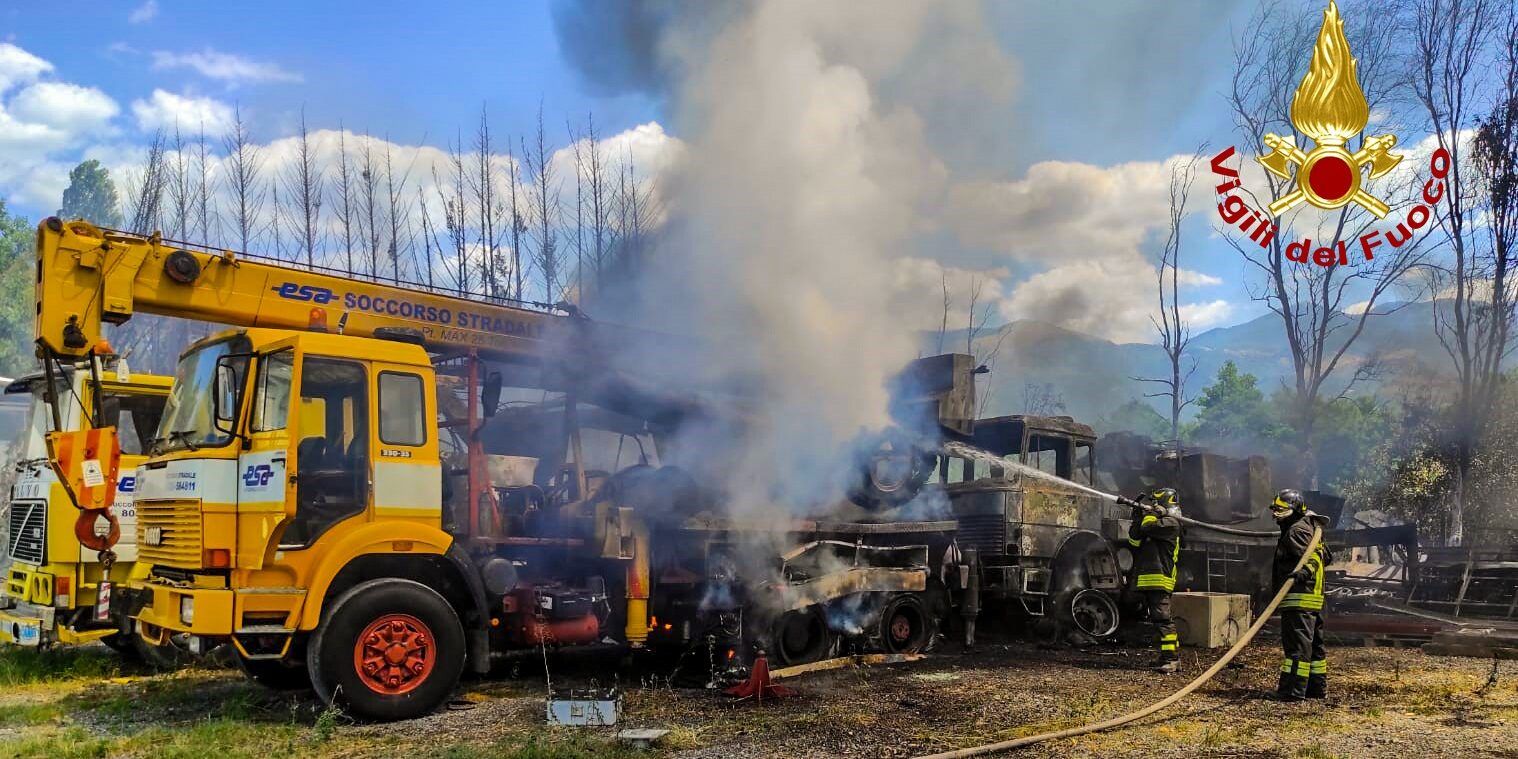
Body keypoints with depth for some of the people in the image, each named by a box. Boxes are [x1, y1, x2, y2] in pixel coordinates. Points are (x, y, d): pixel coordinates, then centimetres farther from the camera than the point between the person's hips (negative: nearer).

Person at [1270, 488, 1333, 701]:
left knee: (1296, 644, -12)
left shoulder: (1297, 531, -10)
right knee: (1313, 644, 16)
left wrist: (1304, 571, -42)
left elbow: (1310, 555, -25)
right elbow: (1326, 556, 29)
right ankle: (1317, 687, 23)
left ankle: (1292, 690, -15)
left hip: (1298, 598, -11)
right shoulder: (1310, 528, 23)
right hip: (1314, 598, 11)